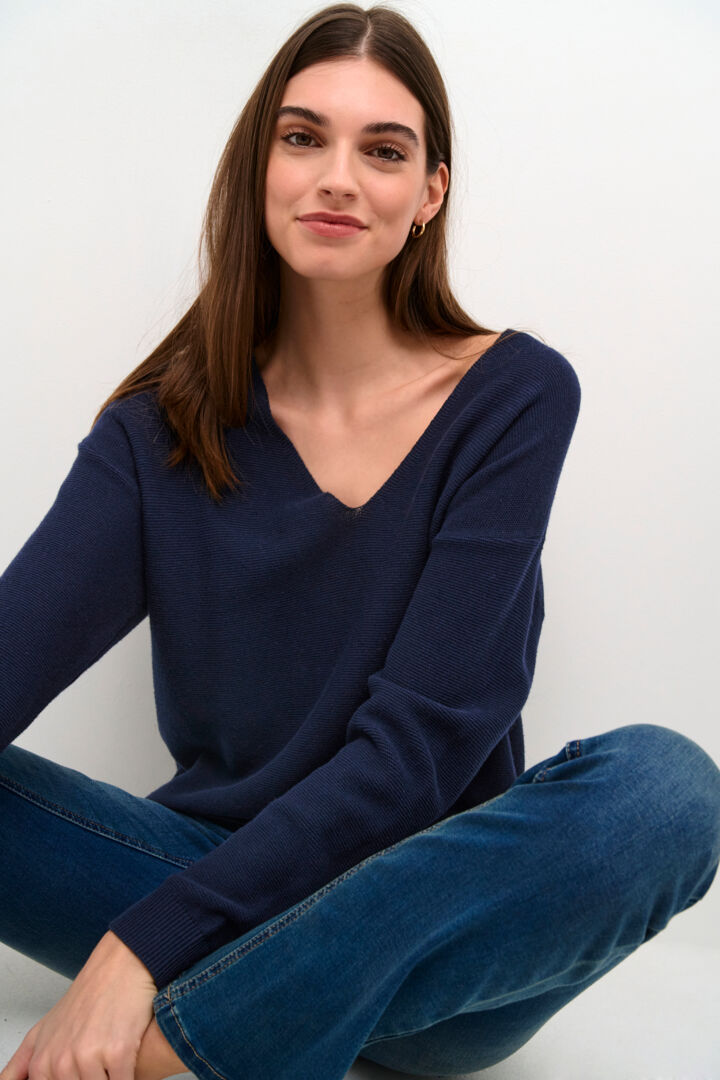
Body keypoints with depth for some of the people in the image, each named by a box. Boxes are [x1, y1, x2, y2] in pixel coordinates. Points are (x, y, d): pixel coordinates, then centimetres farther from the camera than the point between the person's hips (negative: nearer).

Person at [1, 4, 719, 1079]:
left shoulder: (514, 395, -7)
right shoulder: (162, 427, 1)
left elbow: (419, 741, -15)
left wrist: (143, 946, -22)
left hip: (423, 912, -1)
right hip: (222, 898, 2)